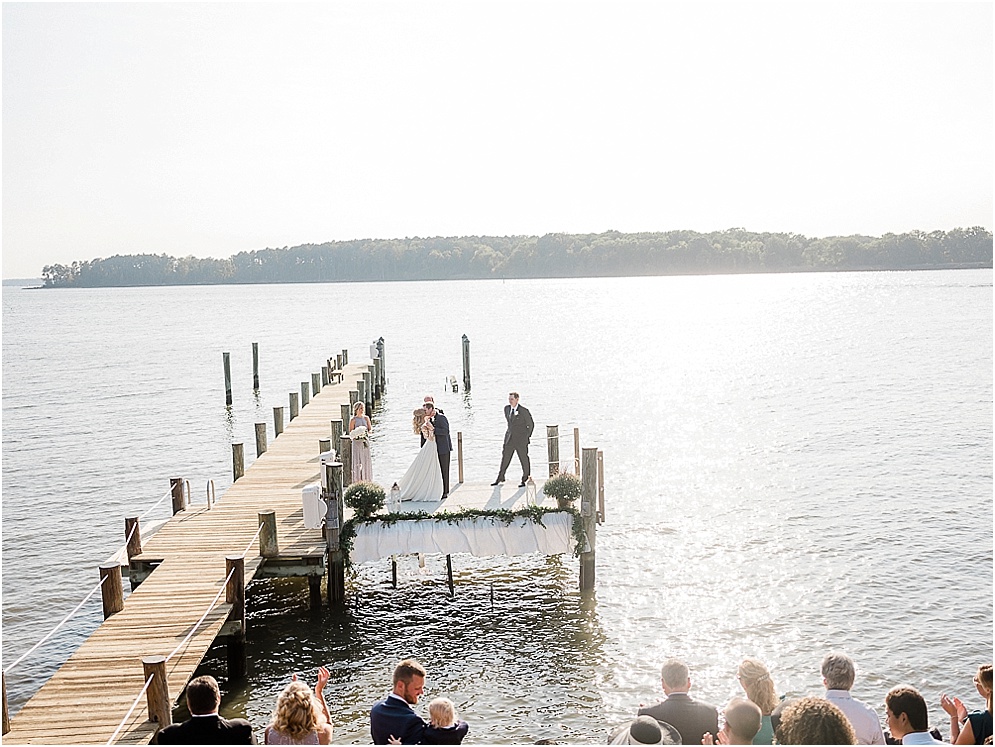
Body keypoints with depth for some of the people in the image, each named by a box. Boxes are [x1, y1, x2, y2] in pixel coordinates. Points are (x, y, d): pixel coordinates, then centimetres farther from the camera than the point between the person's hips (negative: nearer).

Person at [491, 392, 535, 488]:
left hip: (521, 440, -5)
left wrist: (527, 437, 1)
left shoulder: (524, 411, -11)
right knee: (505, 458, 9)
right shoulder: (506, 408, 6)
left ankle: (525, 480, 10)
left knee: (524, 459, 0)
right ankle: (500, 478, 19)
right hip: (509, 438, 5)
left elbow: (531, 425, 0)